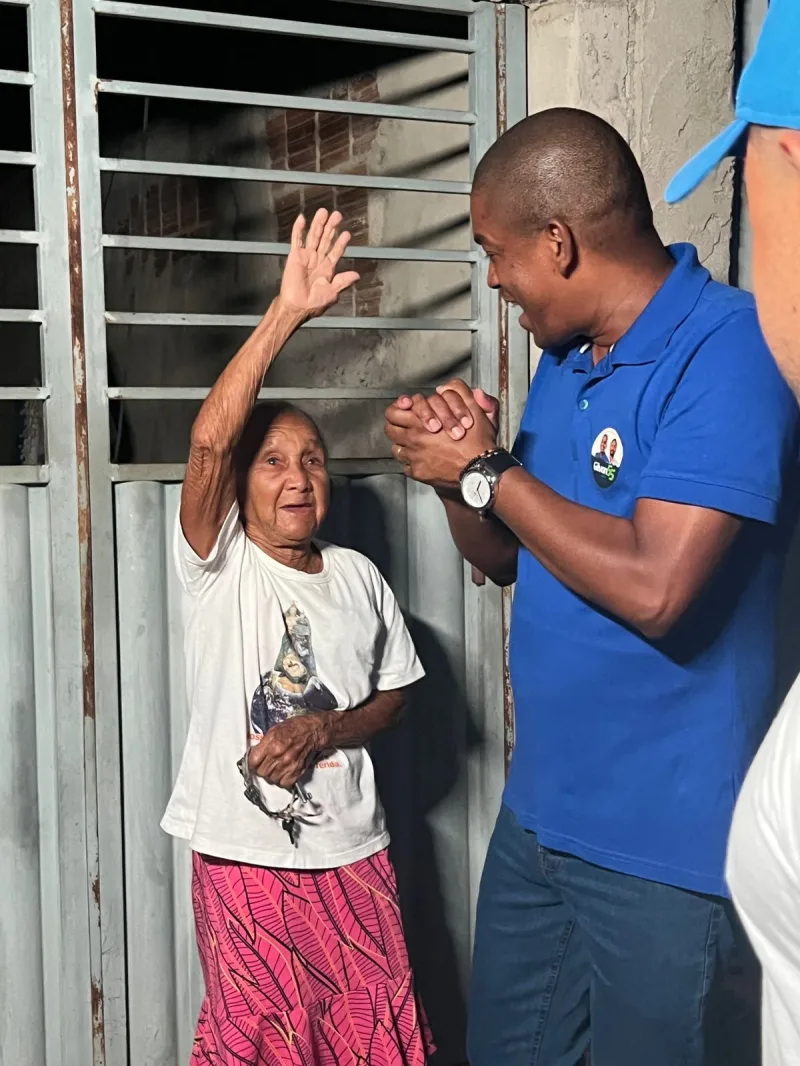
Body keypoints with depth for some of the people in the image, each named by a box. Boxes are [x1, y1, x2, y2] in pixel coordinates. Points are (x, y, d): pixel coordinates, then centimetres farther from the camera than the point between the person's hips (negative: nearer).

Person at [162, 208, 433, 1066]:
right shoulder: (217, 564, -8)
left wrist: (327, 729, -10)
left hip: (353, 854, 3)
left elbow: (395, 695, 11)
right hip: (242, 858, -3)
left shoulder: (358, 577, 4)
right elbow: (207, 440, -25)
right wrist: (286, 315, -28)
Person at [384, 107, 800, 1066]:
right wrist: (453, 470, -6)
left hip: (663, 845, -8)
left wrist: (484, 471, -16)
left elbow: (651, 585, -28)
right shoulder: (565, 359, 9)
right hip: (539, 809, 8)